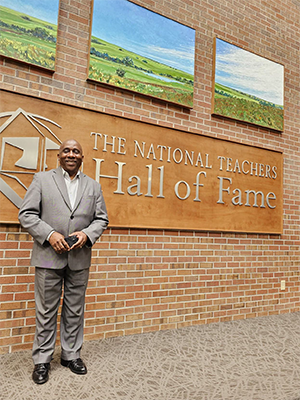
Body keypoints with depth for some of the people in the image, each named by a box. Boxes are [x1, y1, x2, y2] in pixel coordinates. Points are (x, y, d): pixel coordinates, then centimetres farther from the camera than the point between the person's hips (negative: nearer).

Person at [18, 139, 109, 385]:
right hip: (48, 257, -2)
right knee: (46, 311, 9)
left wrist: (86, 234, -10)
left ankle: (71, 355, 31)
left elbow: (101, 219, 9)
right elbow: (26, 214, -2)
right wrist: (49, 234, -15)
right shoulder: (42, 179, 4)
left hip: (80, 259, 2)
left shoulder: (93, 186, 11)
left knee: (75, 311, 13)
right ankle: (42, 360, 25)